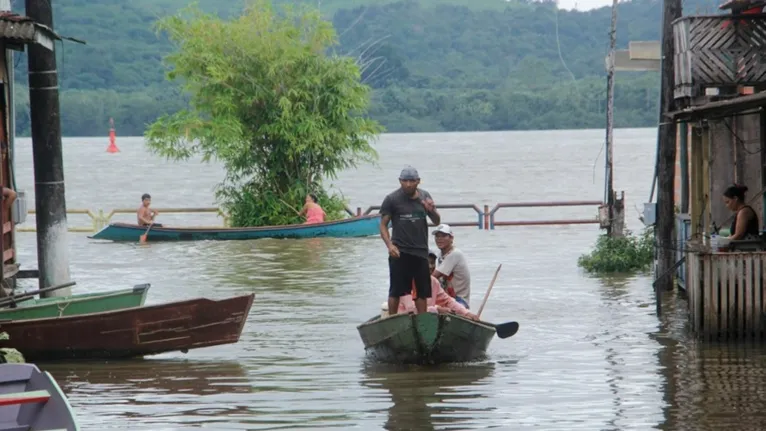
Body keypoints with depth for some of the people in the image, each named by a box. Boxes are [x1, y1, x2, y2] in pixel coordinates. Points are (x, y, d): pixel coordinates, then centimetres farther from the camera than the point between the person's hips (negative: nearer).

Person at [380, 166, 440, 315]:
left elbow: (437, 222, 13)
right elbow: (383, 225, -2)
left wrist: (432, 210, -10)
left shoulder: (424, 196, 10)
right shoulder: (392, 199, -3)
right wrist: (389, 245, -17)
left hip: (420, 251, 4)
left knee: (422, 291, 8)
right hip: (399, 252, -4)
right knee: (395, 291, -3)